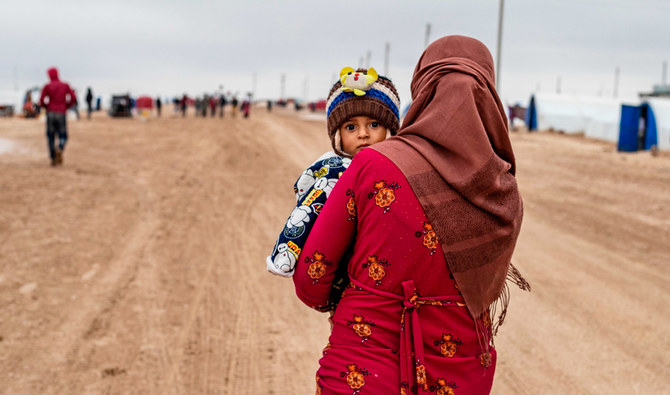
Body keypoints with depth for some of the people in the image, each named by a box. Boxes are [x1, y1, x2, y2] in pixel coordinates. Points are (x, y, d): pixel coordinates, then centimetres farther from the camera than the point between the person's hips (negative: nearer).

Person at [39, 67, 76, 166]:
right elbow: (73, 98, -1)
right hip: (61, 114, 1)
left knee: (51, 137, 11)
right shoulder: (65, 85, 8)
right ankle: (60, 149, -26)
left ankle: (53, 159, 6)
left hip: (50, 113, 0)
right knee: (63, 137, 7)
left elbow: (41, 101, -4)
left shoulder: (47, 86, 2)